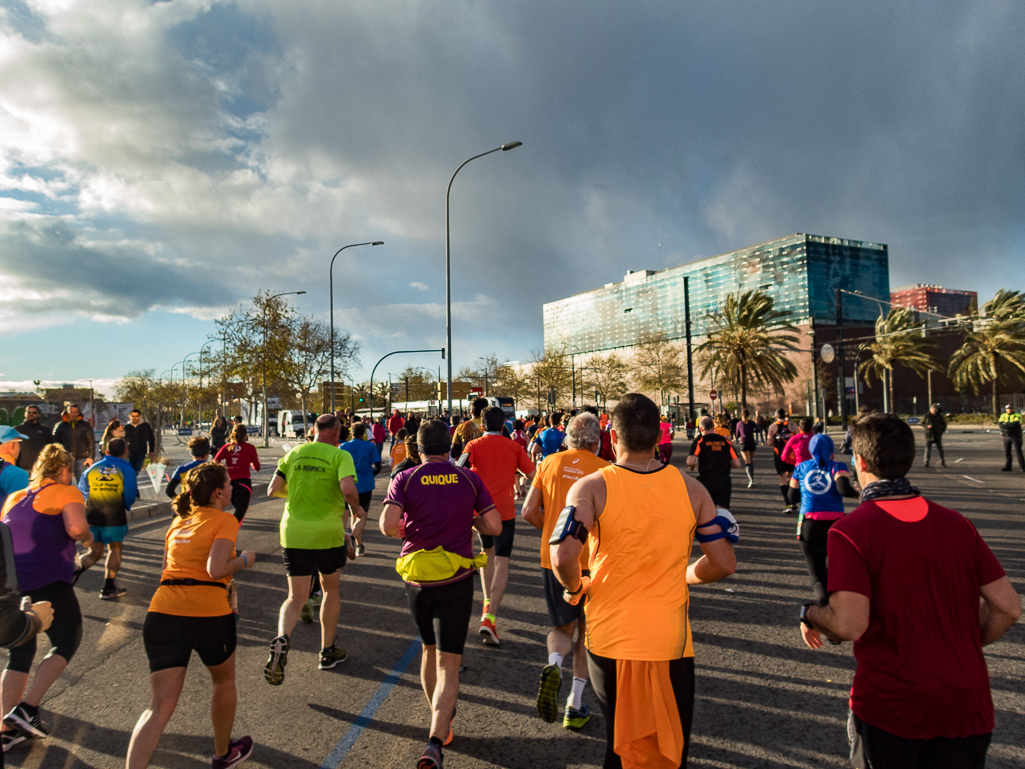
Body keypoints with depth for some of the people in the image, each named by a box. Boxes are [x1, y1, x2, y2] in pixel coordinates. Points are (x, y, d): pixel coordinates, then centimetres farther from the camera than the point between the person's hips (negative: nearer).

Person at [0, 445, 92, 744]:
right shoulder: (66, 492, -2)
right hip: (47, 583, -7)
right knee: (67, 642, 10)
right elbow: (76, 527, -20)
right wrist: (88, 538, 0)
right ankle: (27, 707, -2)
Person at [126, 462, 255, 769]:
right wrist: (243, 560, 1)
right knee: (224, 681, 23)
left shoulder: (178, 521, 17)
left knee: (161, 706, 7)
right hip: (209, 616, -5)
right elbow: (216, 570, -16)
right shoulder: (225, 520, -4)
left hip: (162, 613, 5)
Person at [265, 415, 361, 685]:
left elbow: (273, 490, 5)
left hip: (293, 533, 3)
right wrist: (358, 511, -4)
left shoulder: (293, 453, 6)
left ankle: (281, 639, -19)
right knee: (331, 590, 19)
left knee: (296, 597, 9)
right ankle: (328, 651, 28)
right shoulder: (340, 455, -7)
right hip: (328, 533, -3)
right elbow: (348, 489, -23)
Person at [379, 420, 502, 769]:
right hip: (456, 581, -1)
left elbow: (388, 525, -18)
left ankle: (442, 722, 39)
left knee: (429, 650, 24)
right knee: (448, 665, 2)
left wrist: (405, 530, 4)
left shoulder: (405, 479, -5)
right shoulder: (469, 479, -3)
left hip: (417, 580, 2)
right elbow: (494, 526, -6)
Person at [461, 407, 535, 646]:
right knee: (501, 563, -3)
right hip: (504, 510, -2)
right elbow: (533, 474, 3)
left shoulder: (474, 445, 0)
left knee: (487, 552, 26)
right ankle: (489, 617, -16)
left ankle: (488, 602, 32)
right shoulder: (513, 447, 1)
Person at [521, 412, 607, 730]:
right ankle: (575, 707, 19)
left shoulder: (550, 463, 1)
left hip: (553, 559, 2)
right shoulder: (604, 470, -6)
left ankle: (554, 665, -13)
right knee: (586, 632, 17)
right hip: (591, 560, -2)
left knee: (561, 628, 19)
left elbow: (529, 512, 0)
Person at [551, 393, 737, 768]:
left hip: (610, 639, -1)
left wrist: (575, 588, -3)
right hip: (671, 639, 1)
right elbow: (724, 563, -1)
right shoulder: (691, 489, -3)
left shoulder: (591, 488, -11)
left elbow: (563, 557, -23)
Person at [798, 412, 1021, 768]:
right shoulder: (957, 523, 1)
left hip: (890, 704, -4)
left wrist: (809, 613, -3)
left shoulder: (849, 531, -16)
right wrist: (967, 646, 15)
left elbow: (849, 625, -23)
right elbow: (1008, 607, 1)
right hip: (967, 705, 4)